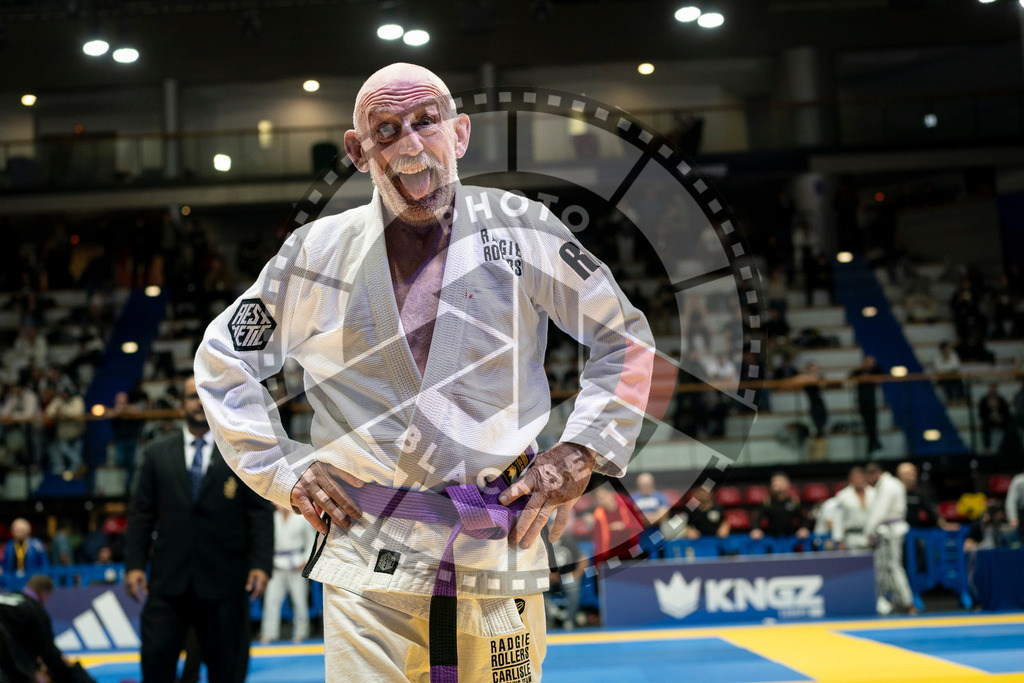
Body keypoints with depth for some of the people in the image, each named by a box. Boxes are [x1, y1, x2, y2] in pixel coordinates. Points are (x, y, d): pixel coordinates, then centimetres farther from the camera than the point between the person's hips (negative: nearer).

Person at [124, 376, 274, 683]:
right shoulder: (157, 453, 11)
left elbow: (261, 513, 1)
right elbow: (142, 513, 9)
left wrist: (260, 564, -9)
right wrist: (134, 564, 0)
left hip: (223, 580, -1)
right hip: (168, 578, 1)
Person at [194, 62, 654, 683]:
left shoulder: (521, 229, 0)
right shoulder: (317, 252, 2)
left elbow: (626, 338, 10)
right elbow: (224, 358, 15)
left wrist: (580, 452, 2)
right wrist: (280, 468, 7)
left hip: (500, 550, 0)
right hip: (367, 556, 0)